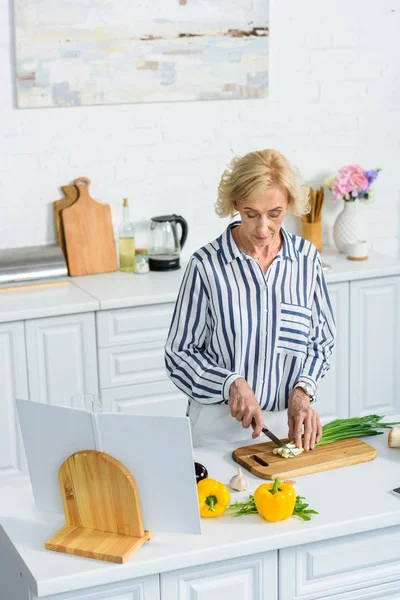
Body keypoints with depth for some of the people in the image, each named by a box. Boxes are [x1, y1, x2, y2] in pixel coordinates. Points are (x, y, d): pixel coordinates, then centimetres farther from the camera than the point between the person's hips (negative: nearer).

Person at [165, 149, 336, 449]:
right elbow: (179, 353, -5)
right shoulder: (207, 265, -10)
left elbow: (322, 339, 9)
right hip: (222, 422, -2)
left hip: (292, 419, 2)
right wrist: (232, 384, -19)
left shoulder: (306, 257, 1)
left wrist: (302, 393, -7)